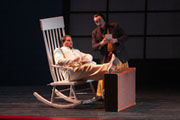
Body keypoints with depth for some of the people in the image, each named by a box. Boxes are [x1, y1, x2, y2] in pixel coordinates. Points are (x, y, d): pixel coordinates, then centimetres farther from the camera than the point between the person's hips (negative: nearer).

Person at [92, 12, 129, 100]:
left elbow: (125, 37, -1)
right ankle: (101, 95, -1)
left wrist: (115, 40, -19)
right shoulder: (95, 32, 5)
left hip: (120, 56, 0)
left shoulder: (115, 26, 2)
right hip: (106, 58, 0)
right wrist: (101, 43, -22)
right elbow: (94, 47, -1)